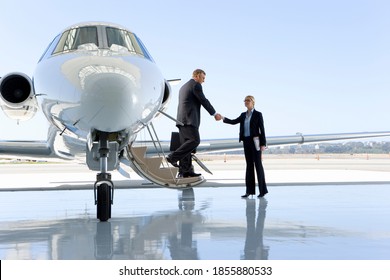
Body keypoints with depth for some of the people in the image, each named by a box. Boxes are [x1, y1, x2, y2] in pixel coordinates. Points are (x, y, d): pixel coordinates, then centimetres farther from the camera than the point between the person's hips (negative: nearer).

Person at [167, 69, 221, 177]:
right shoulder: (196, 85, -2)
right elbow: (204, 101, -5)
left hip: (182, 119, 10)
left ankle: (184, 171, -1)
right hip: (189, 119, -10)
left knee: (186, 143, 4)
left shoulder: (183, 87, 27)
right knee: (195, 140, -15)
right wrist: (215, 114, 4)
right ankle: (173, 157, -20)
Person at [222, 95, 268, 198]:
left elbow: (262, 129, -6)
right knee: (249, 165, 6)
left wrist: (263, 144, -12)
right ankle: (250, 190, 8)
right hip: (246, 141, 6)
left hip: (255, 141, -6)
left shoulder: (258, 114, -2)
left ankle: (263, 190, 2)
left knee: (258, 164, -4)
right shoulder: (243, 115, 15)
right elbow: (233, 122, 10)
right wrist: (223, 118, -4)